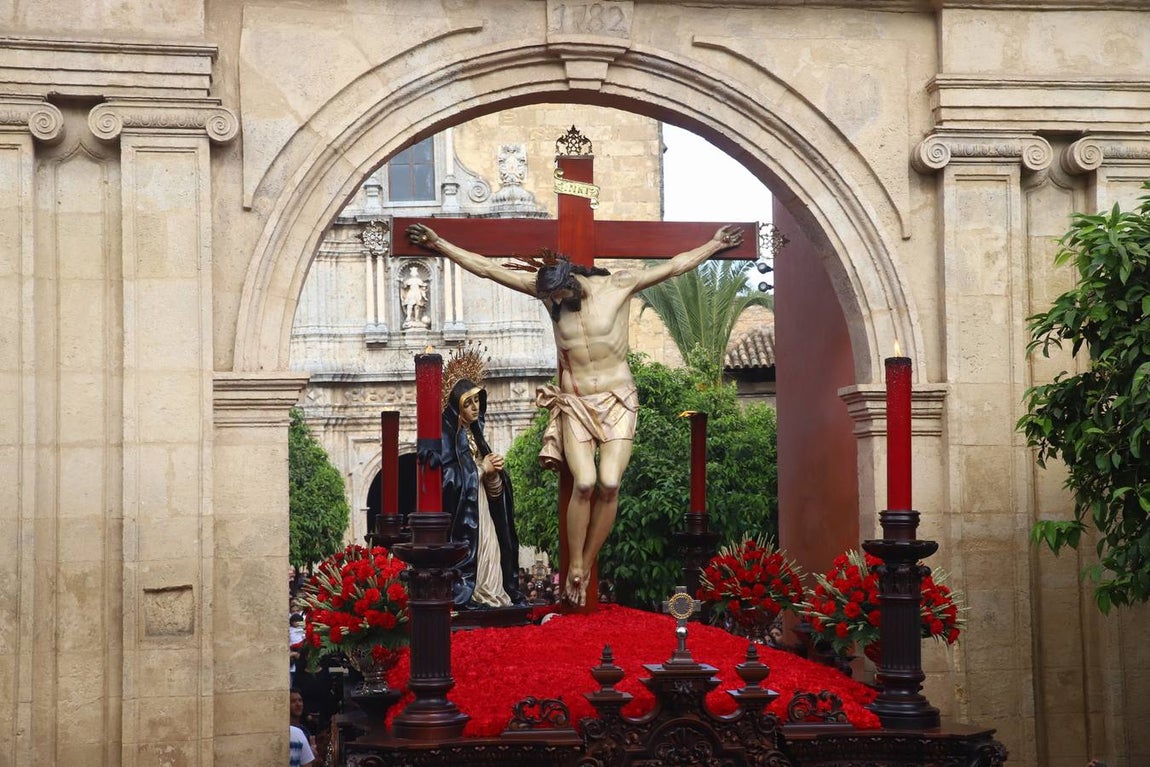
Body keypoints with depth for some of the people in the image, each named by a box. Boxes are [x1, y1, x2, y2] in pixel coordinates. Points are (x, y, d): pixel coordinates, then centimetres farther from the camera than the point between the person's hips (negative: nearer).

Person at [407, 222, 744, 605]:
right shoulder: (544, 288, -3)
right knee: (584, 482, -17)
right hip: (575, 403, 1)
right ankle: (574, 568, -3)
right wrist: (439, 243, -2)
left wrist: (715, 243, 8)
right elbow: (486, 267, -1)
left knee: (609, 483, -14)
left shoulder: (619, 285, -6)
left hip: (618, 400, 0)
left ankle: (586, 566, 1)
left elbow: (674, 266, 4)